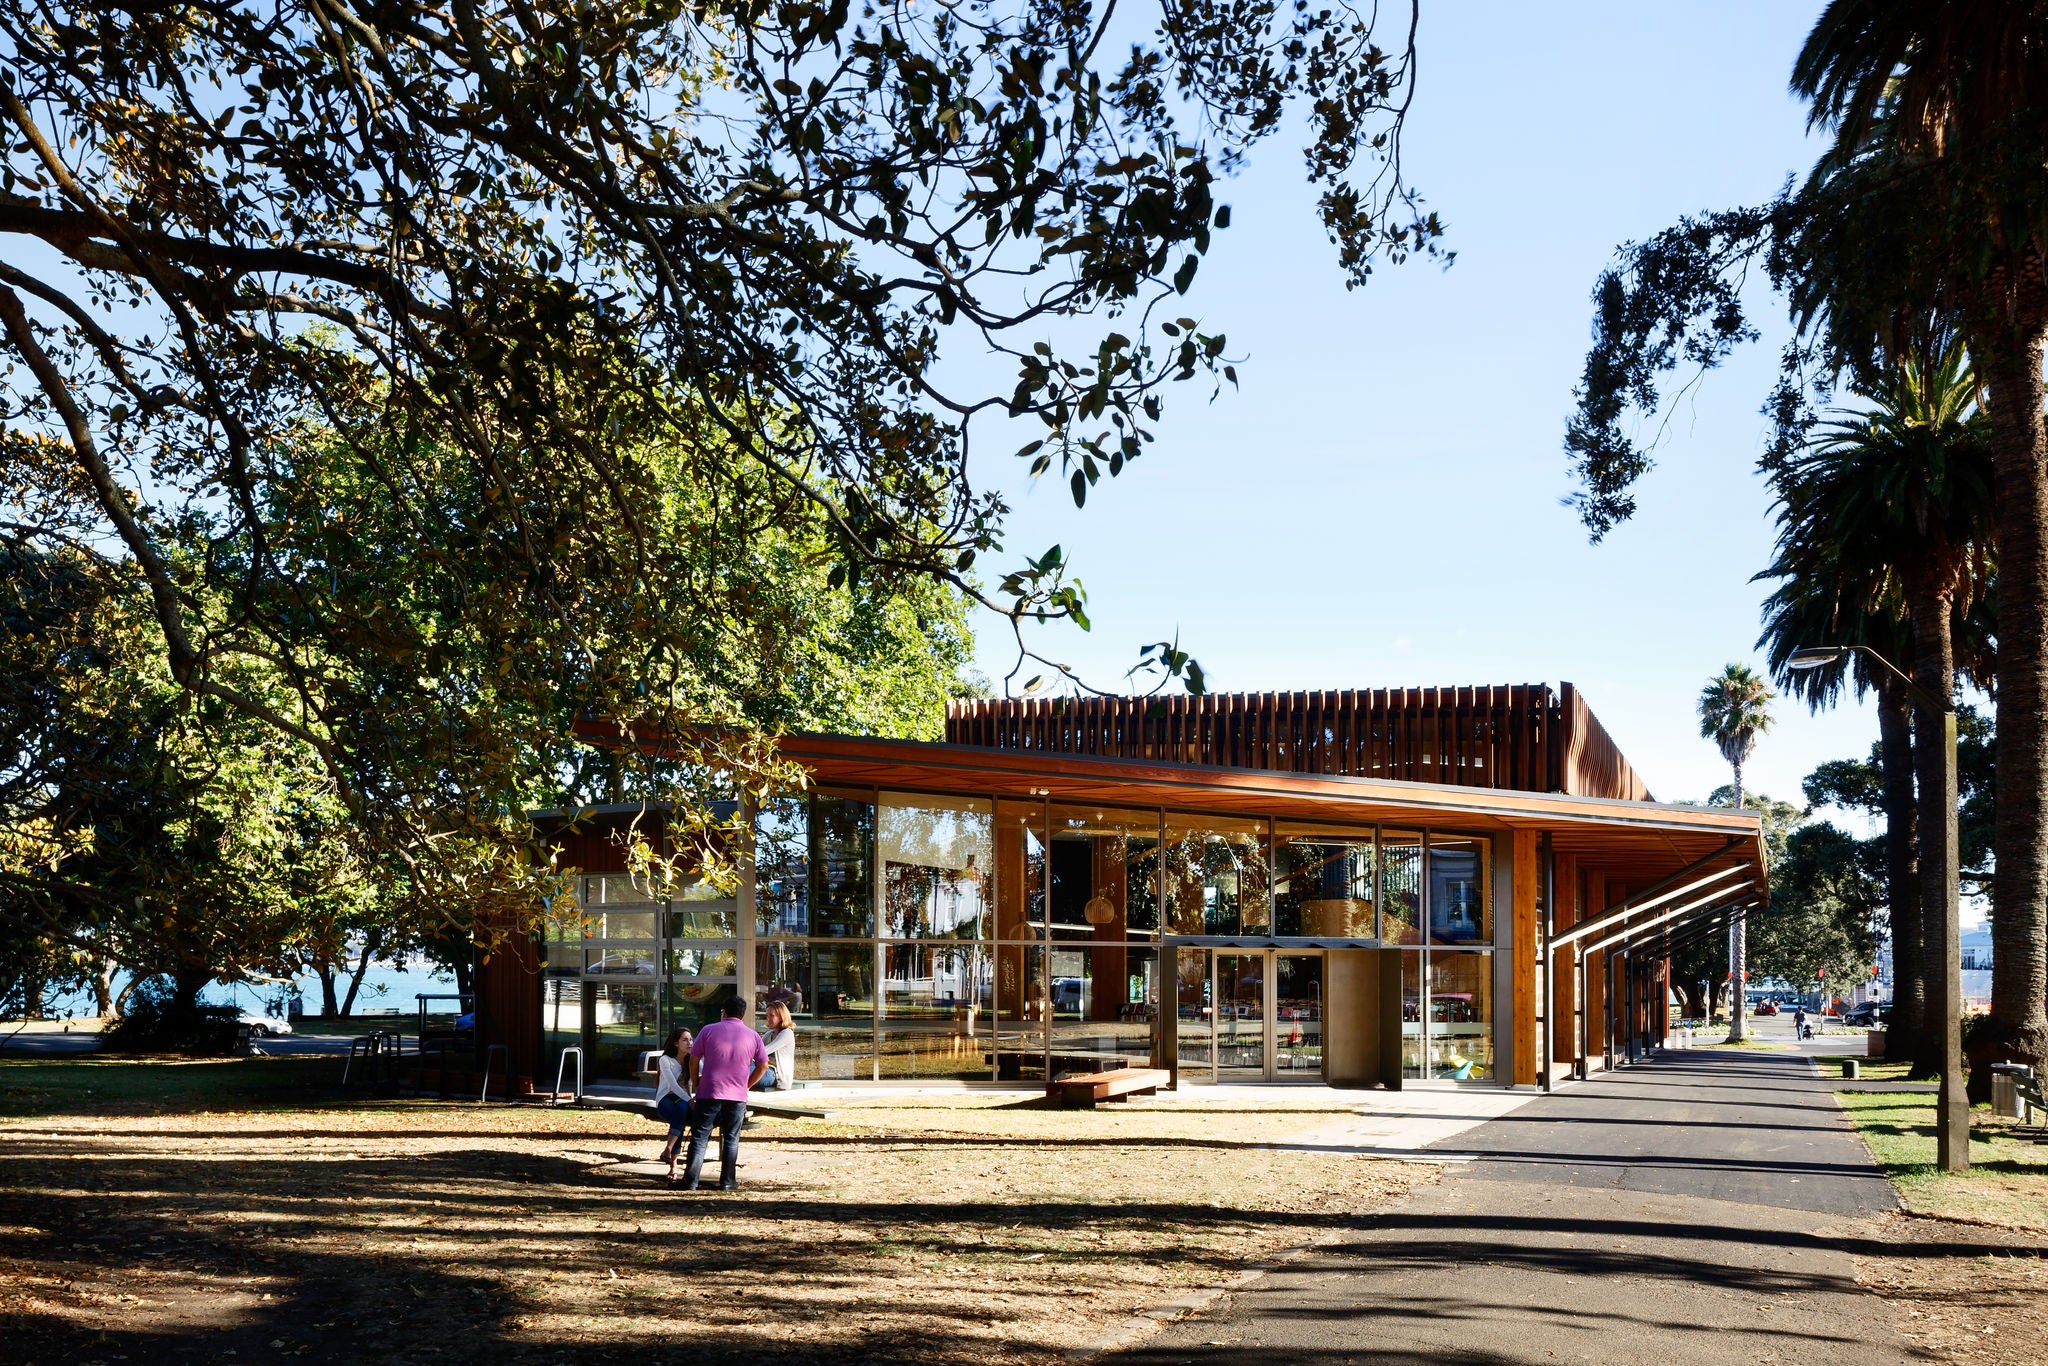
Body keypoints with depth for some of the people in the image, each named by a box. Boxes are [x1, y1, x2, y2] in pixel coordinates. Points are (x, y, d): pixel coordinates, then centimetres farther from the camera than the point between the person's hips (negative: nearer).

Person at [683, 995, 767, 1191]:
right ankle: (727, 1181, 10)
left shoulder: (709, 1030, -1)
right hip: (737, 1096, 1)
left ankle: (691, 1181, 2)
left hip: (708, 1094, -1)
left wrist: (696, 1084, 13)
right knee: (731, 1139, 9)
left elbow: (694, 1060, 2)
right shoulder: (753, 1036, 4)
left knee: (699, 1137, 4)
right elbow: (763, 1066, 8)